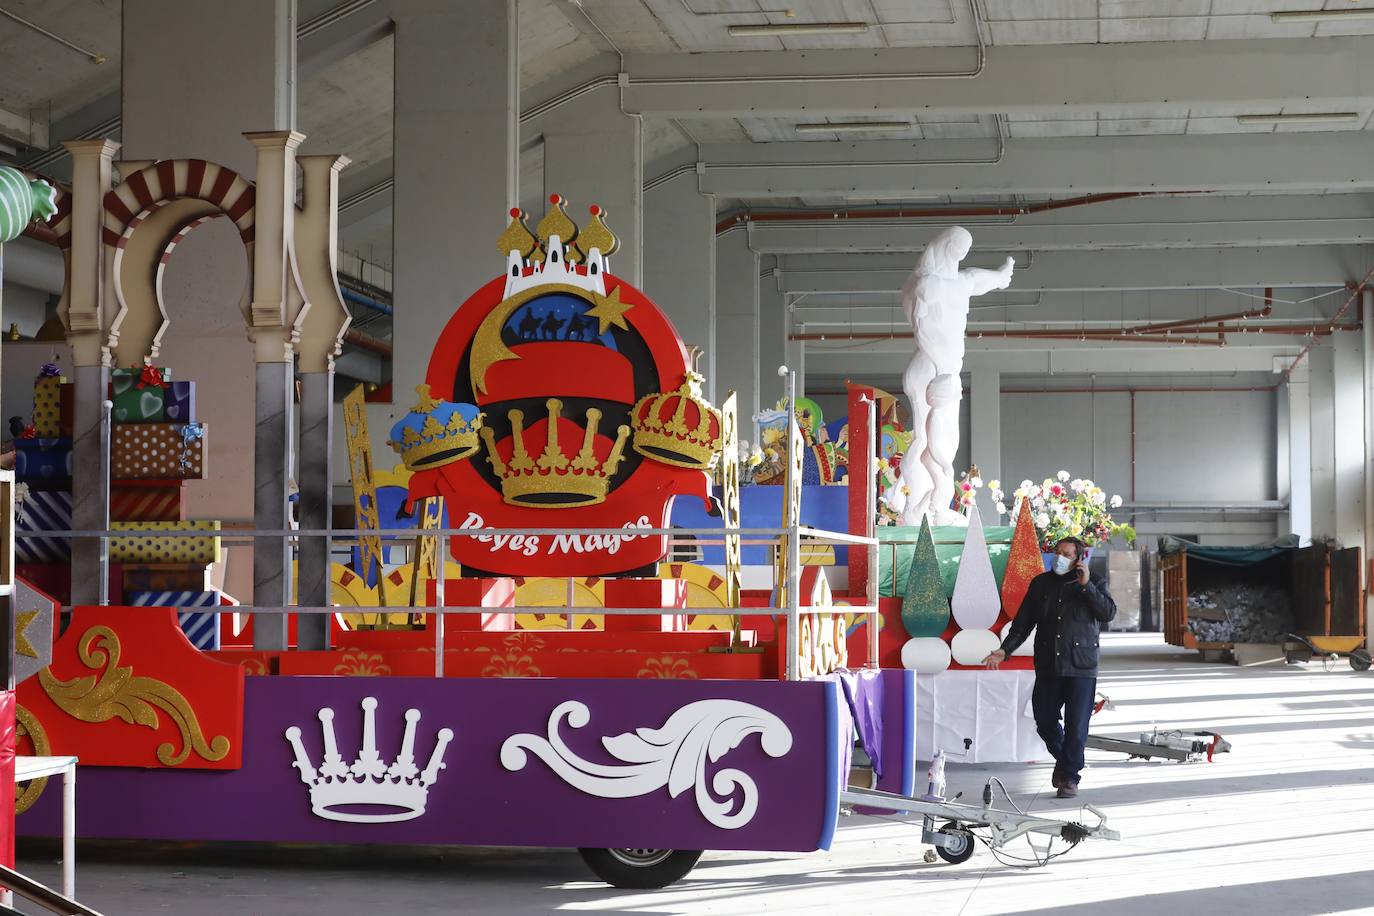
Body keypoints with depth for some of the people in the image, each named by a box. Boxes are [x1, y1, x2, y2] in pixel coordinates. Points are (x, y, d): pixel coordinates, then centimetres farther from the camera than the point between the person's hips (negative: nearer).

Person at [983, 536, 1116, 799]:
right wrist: (1005, 650, 2)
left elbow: (1109, 612, -12)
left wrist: (1086, 586, -17)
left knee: (1076, 725, -4)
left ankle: (1070, 777, 9)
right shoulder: (1041, 584, 11)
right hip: (1048, 667, 3)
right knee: (1044, 721, 4)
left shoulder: (1094, 584, 4)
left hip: (1081, 669, -3)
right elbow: (1023, 622, 12)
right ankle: (1062, 758, 32)